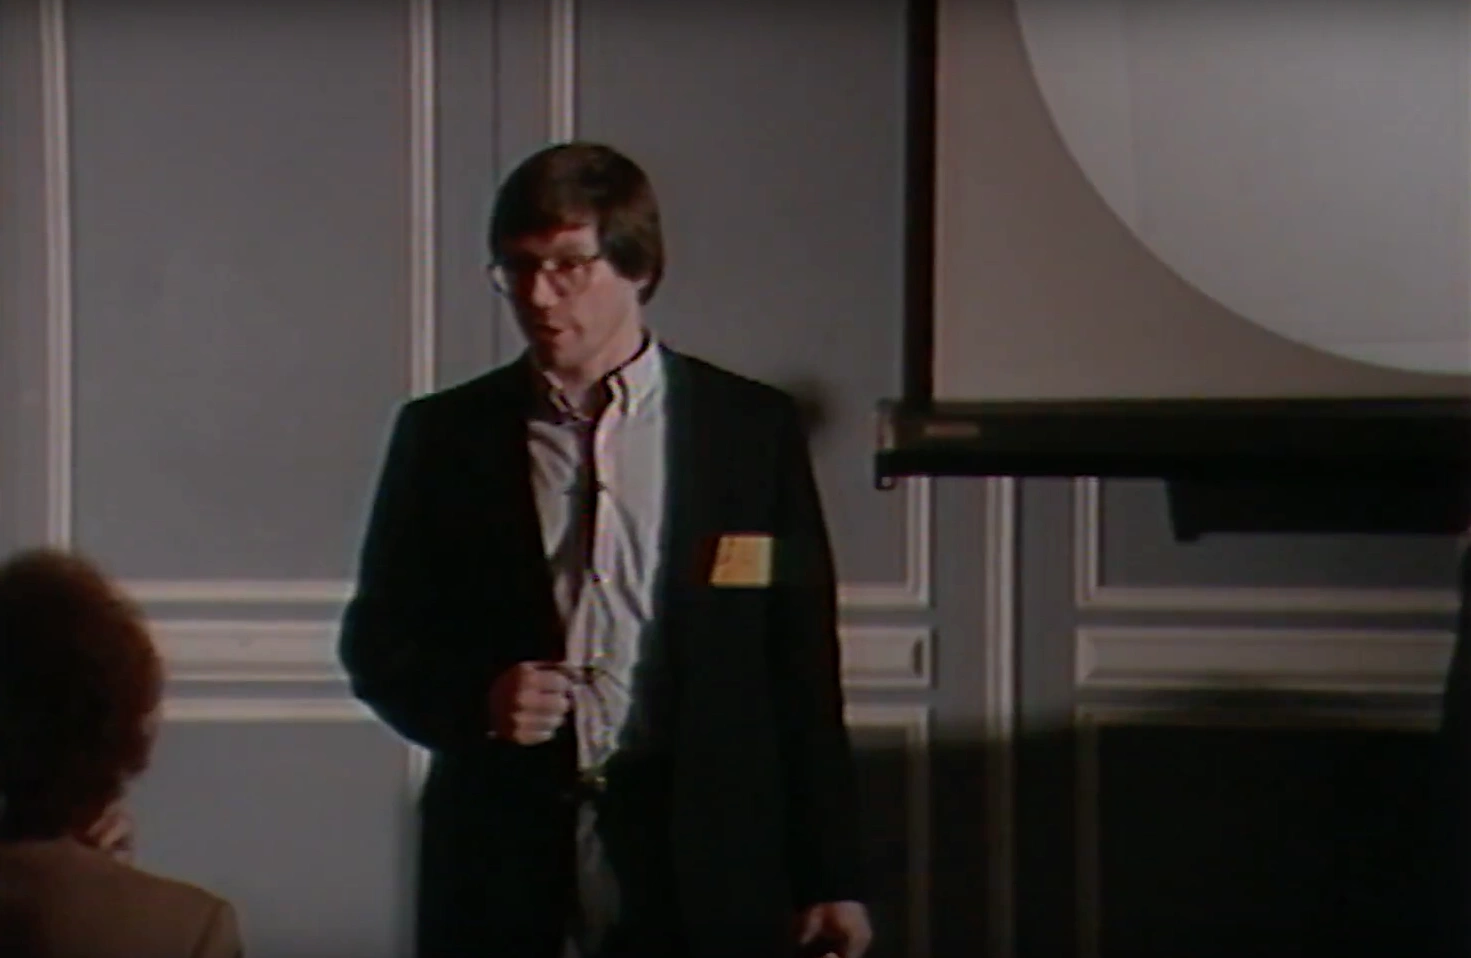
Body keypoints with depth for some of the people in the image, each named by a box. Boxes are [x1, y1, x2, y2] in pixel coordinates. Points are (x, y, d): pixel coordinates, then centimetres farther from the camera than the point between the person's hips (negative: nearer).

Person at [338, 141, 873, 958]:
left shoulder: (753, 429, 5)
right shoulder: (445, 436, 9)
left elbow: (803, 670, 6)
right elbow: (375, 639, 12)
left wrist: (831, 880, 2)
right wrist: (478, 699, -9)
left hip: (704, 884, -1)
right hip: (503, 882, 1)